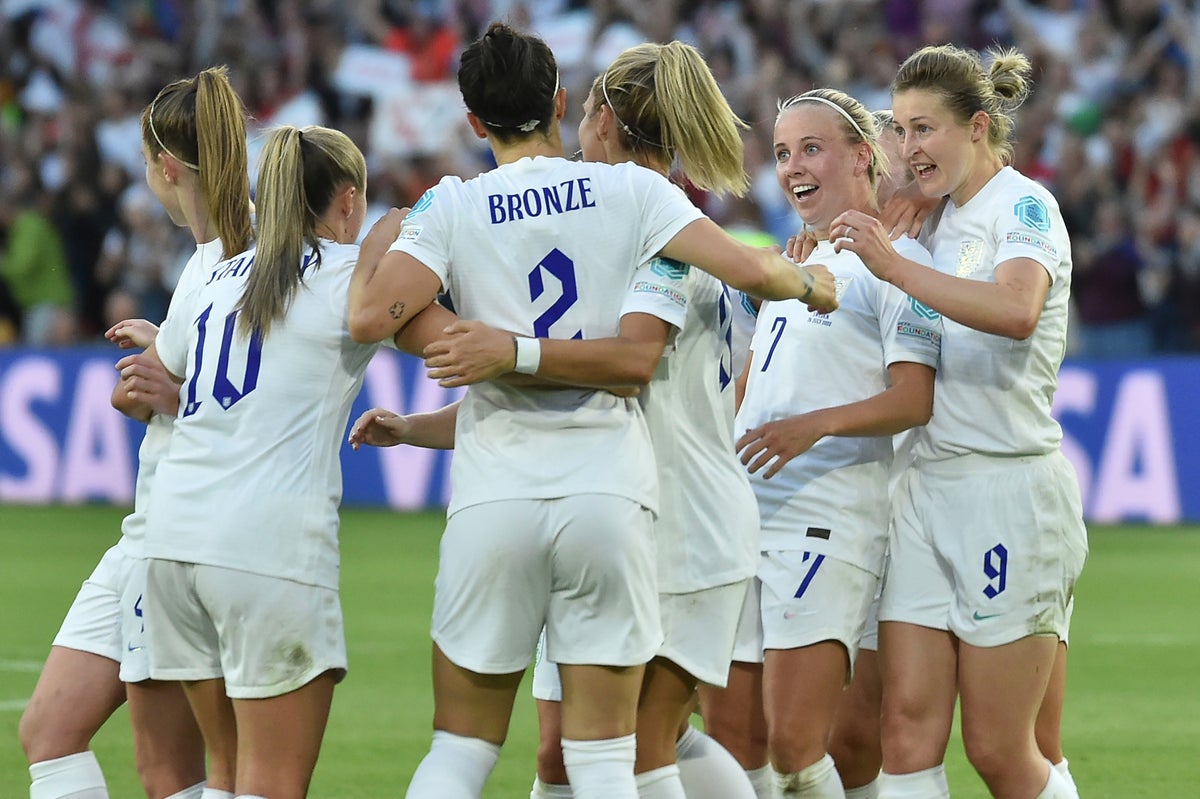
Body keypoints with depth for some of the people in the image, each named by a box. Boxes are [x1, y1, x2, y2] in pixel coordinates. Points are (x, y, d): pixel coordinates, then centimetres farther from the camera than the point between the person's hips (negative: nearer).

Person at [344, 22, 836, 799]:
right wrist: (809, 284, 15)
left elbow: (371, 318, -12)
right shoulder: (630, 190, 1)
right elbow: (747, 269, -7)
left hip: (493, 501, 0)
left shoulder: (452, 206, 0)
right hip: (608, 496, 0)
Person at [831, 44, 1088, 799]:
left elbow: (1017, 311, -31)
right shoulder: (944, 219, 16)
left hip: (1009, 490, -8)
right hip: (930, 488, 8)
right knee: (909, 728, -4)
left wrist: (896, 266, -35)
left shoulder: (1025, 205, -8)